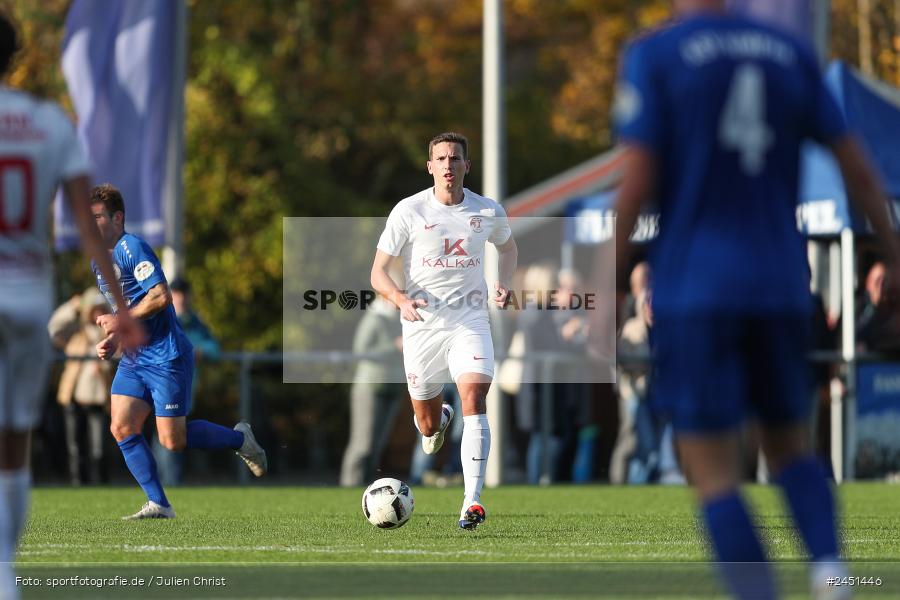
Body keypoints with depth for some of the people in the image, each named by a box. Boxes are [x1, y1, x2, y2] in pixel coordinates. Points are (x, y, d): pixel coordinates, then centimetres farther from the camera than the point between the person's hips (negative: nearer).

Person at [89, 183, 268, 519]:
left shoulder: (132, 248, -16)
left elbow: (161, 295, -26)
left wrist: (122, 320, -19)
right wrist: (112, 340, 7)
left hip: (165, 356, -9)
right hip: (133, 359, 9)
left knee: (172, 440, -6)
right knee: (121, 428, -5)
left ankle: (239, 439, 18)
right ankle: (158, 505, 0)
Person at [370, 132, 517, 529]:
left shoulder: (488, 212, 1)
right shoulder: (409, 211, -6)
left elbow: (508, 246, 24)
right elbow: (378, 273, -4)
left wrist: (504, 284, 4)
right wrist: (402, 300, -24)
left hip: (470, 322, 0)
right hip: (422, 326, 0)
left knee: (474, 398, -23)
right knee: (427, 423, 9)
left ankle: (473, 501, -26)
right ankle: (440, 420, 51)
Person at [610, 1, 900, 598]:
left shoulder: (653, 56, -5)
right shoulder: (792, 55, 8)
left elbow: (636, 180, -11)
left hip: (695, 294, -4)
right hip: (780, 290, 4)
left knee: (715, 476, 1)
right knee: (790, 447, 21)